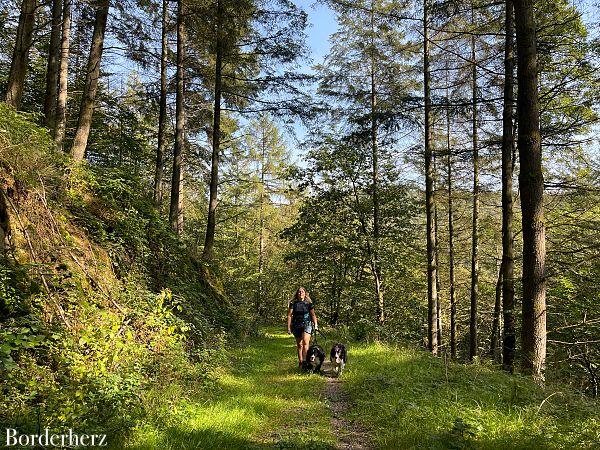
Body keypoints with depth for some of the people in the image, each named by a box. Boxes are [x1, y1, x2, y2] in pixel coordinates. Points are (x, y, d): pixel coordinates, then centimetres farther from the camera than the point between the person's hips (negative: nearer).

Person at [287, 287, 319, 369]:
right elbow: (289, 316, 5)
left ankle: (305, 361, -22)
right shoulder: (293, 304, 4)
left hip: (307, 324, -2)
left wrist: (315, 325, 0)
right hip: (296, 325, 2)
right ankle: (300, 362, 20)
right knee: (299, 344, 9)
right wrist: (288, 327, 1)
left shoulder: (308, 303, 4)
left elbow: (313, 315, 10)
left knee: (305, 342, -20)